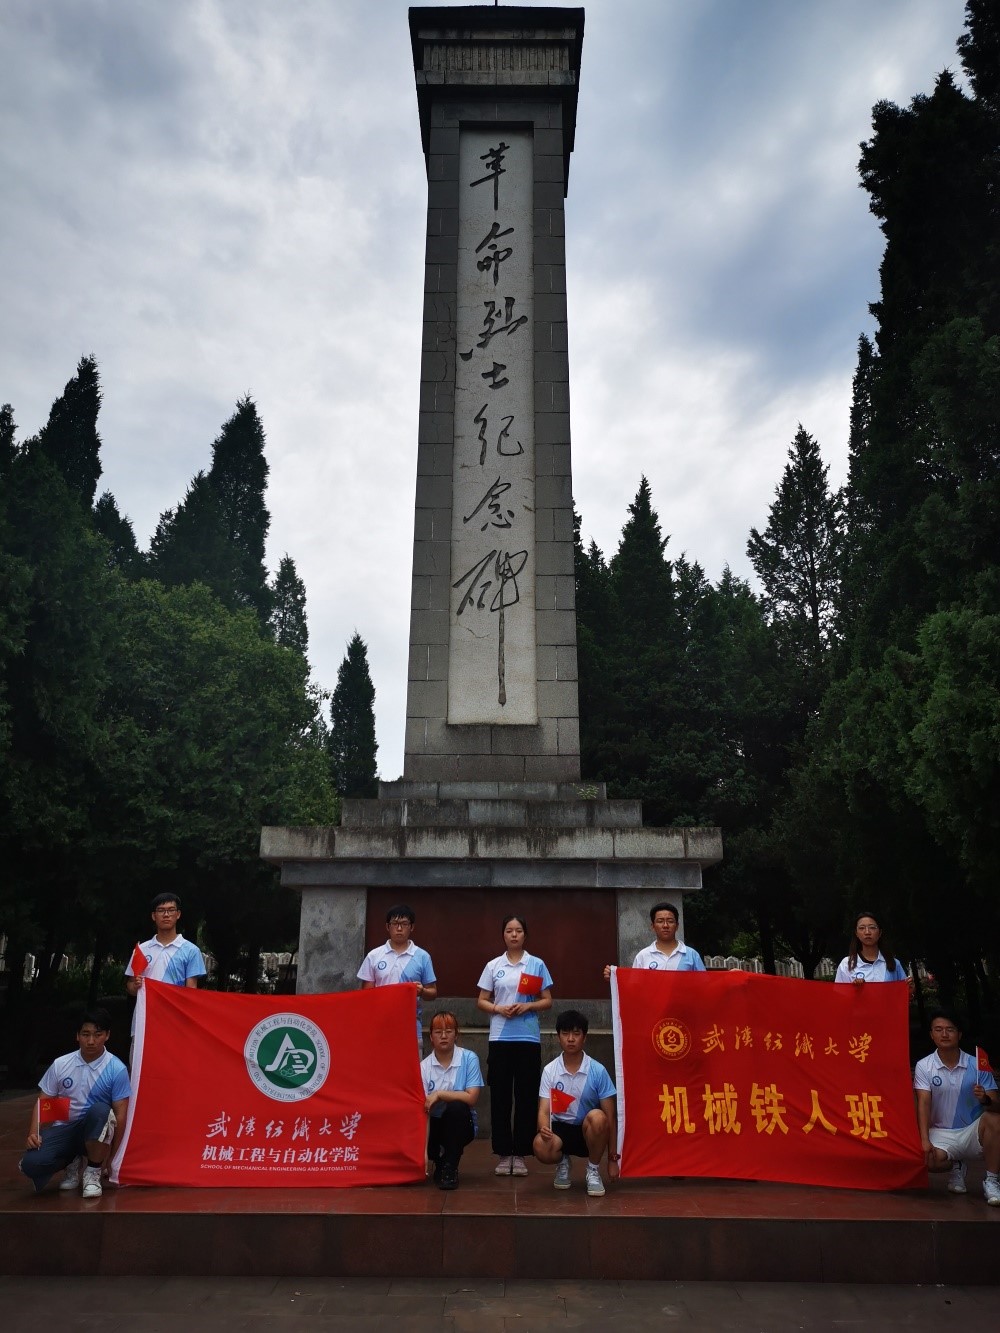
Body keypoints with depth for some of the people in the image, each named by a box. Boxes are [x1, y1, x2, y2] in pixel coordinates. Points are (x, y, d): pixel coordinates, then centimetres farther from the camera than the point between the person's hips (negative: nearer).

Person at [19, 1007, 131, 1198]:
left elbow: (120, 1114, -9)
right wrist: (33, 1133, -11)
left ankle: (93, 1172, -12)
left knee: (100, 1110, -37)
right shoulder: (60, 1064, 0)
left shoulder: (116, 1069, -10)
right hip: (63, 1129, 3)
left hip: (95, 1132, -3)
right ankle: (73, 1163, 8)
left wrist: (110, 1157, -10)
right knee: (31, 1164, -27)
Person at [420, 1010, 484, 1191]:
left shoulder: (469, 1058, -11)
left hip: (461, 1124, -2)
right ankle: (438, 1160, 11)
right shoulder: (424, 1066, -10)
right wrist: (424, 1151, -25)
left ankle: (450, 1168, -16)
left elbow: (472, 1098, -17)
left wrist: (439, 1094, -20)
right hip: (435, 1124, 2)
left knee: (456, 1107, -33)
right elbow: (423, 1110, -16)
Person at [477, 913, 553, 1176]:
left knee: (526, 1096, 2)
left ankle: (520, 1154, 12)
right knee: (500, 1096, 3)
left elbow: (548, 1001, 4)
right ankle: (503, 1154, 13)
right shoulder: (493, 966, 6)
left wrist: (528, 1006, -13)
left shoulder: (537, 964, 3)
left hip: (528, 1038, -1)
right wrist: (498, 1009, -12)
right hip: (500, 1038, 1)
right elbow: (481, 1001, 7)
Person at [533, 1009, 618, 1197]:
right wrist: (544, 1128, -36)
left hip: (589, 1131, 0)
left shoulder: (598, 1071, -11)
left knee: (597, 1117, -36)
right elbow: (544, 1110, -12)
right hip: (560, 1128, 1)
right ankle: (563, 1162, 5)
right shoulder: (549, 1070, -7)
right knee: (541, 1147, -34)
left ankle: (593, 1171, -8)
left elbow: (610, 1117, -6)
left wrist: (613, 1158, -7)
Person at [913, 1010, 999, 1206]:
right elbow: (924, 1104, -11)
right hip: (941, 1133, 0)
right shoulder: (924, 1066, -3)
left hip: (972, 1131, 0)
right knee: (931, 1161, -31)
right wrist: (925, 1140, -24)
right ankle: (957, 1166, 10)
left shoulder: (977, 1065, -3)